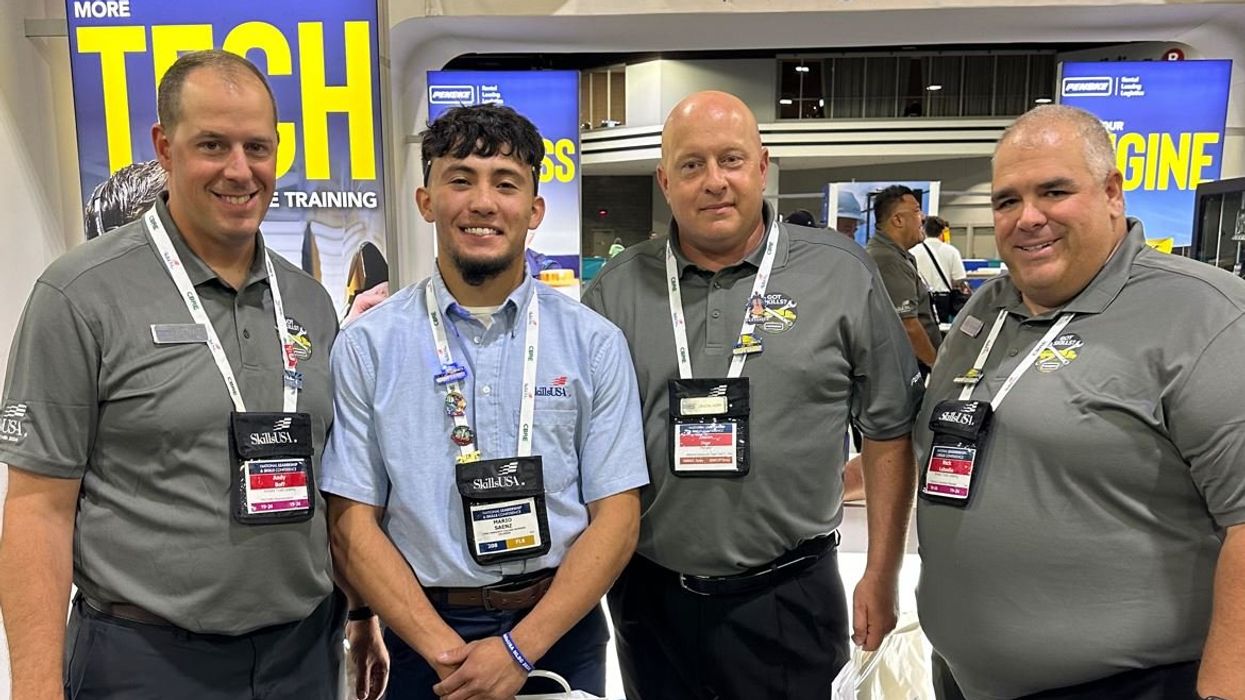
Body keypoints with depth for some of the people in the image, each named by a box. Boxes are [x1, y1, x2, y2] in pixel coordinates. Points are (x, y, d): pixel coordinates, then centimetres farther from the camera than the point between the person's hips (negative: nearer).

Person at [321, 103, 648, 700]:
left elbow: (616, 517, -6)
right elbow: (353, 523, -5)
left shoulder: (594, 343, -5)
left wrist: (520, 648, -14)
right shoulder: (366, 346, -5)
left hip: (561, 630, 1)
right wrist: (445, 650, -14)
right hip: (422, 635, 0)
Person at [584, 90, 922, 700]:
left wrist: (880, 577, 1)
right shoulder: (617, 289, 0)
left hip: (789, 596, -1)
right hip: (648, 595, 2)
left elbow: (888, 432, 1)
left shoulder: (843, 276, -4)